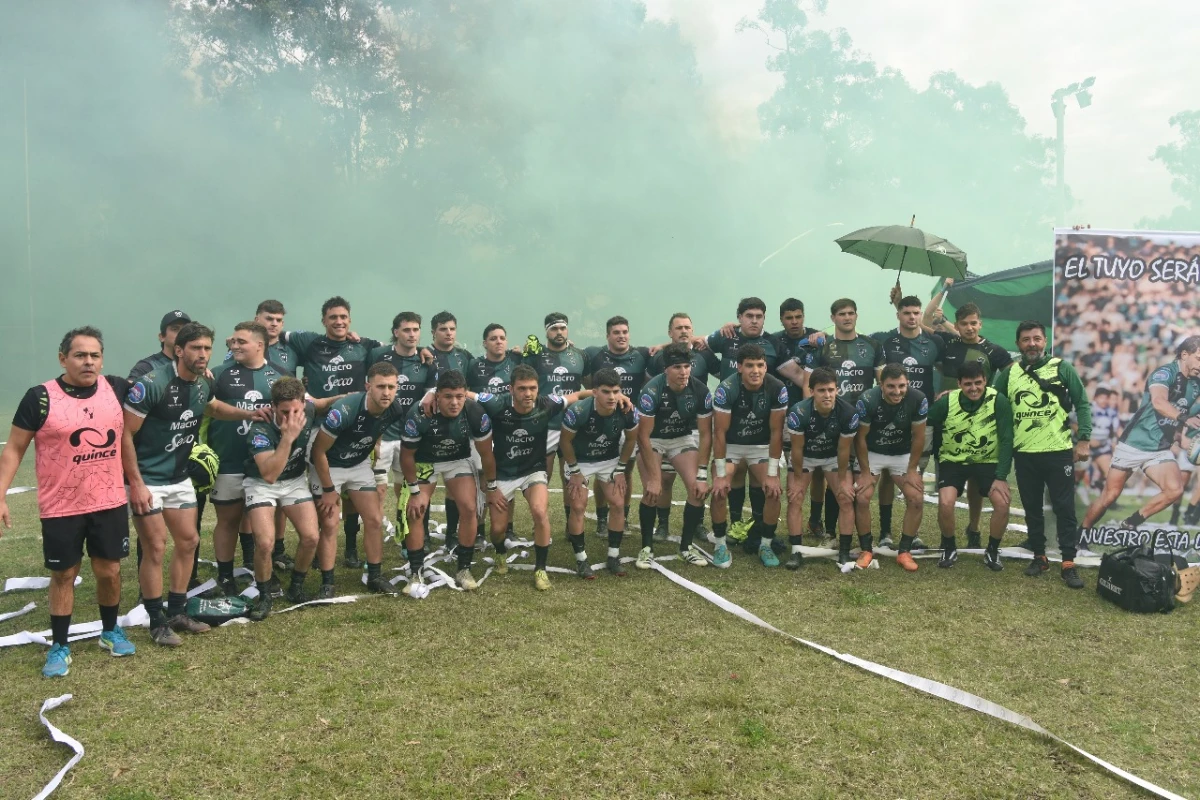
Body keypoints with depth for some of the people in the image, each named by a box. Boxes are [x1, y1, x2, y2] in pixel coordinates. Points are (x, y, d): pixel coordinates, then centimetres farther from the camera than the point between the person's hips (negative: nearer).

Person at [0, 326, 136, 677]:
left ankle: (110, 631, 32)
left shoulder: (117, 388, -3)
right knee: (63, 576, 10)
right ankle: (59, 646, 25)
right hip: (61, 508, -2)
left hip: (110, 503, 2)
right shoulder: (41, 398, -11)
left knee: (110, 571, 11)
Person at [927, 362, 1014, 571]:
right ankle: (949, 549, 5)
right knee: (945, 503, -23)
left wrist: (1001, 477, -19)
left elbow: (1006, 441, -15)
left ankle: (992, 551, 5)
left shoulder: (999, 402, -17)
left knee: (1002, 501, -22)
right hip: (953, 461, 0)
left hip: (988, 461, 0)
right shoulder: (946, 402, -15)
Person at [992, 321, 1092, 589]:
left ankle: (1069, 563, 8)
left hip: (1059, 452, -2)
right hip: (1024, 454, 2)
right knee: (1032, 508, 10)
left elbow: (1083, 405, 0)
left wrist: (1083, 440, -7)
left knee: (1064, 508, 1)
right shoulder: (1008, 373, 5)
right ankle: (1039, 557, 23)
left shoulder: (1062, 368, -1)